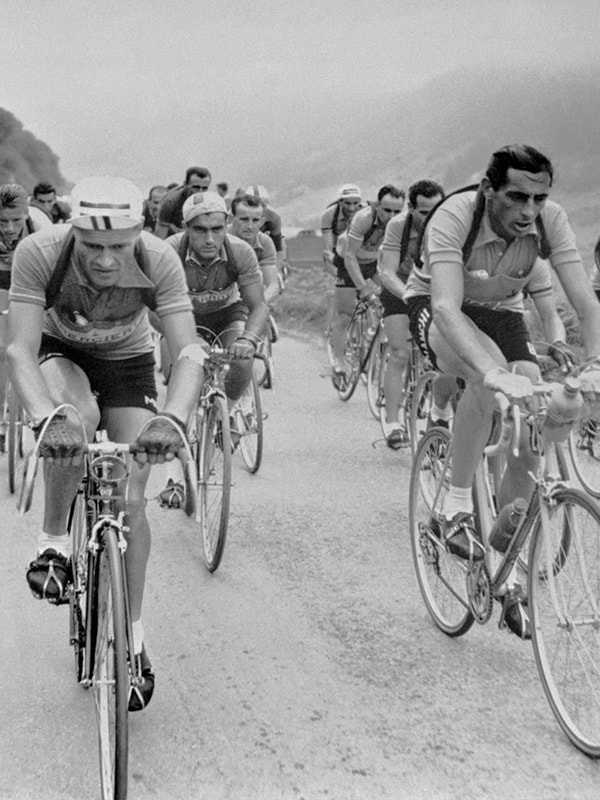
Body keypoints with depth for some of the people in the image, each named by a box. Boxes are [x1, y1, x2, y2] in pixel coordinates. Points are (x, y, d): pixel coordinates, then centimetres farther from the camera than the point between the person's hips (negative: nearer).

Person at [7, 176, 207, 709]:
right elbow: (19, 349, -37)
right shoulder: (39, 253, -33)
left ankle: (133, 639, 10)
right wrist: (46, 419, -56)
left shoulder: (159, 261, -31)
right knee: (75, 418, -38)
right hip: (60, 356, -1)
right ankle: (54, 543, -13)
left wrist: (172, 420, -55)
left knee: (131, 501, -8)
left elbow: (189, 353, -36)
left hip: (128, 364, 1)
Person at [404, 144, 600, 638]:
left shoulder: (550, 220, -23)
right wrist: (496, 373, -60)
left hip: (500, 311, 4)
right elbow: (446, 308, -46)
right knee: (486, 378, -37)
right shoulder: (454, 216, -34)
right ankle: (458, 508, -19)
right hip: (435, 308, -4)